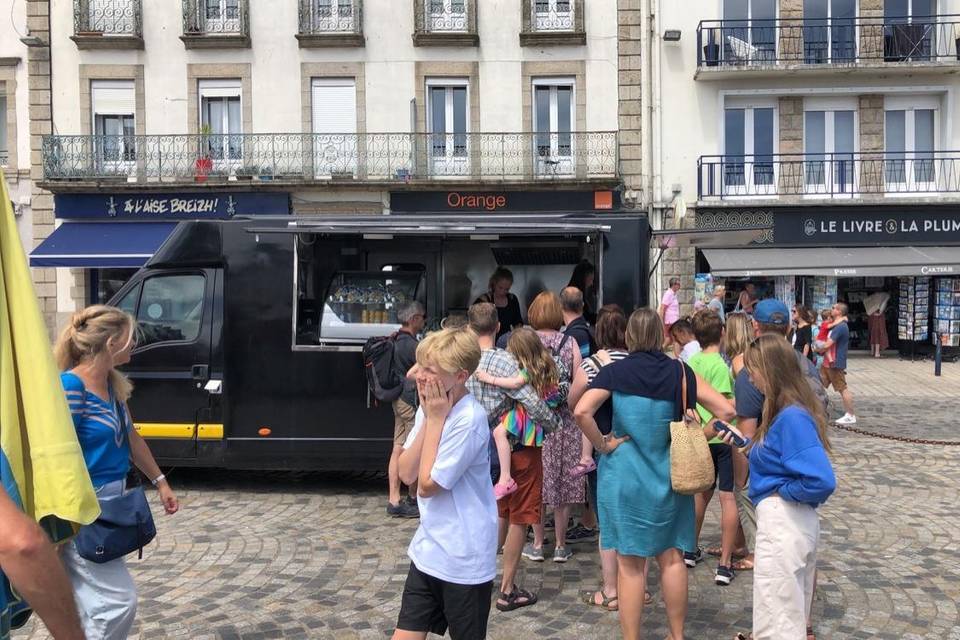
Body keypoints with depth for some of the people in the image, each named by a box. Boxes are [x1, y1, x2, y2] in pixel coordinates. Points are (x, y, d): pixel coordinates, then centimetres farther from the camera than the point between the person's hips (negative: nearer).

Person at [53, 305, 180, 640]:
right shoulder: (70, 387, -19)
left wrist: (160, 482, 21)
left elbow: (131, 437, 17)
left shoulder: (112, 385, 6)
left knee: (91, 605, 18)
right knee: (119, 600, -7)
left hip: (109, 504, 9)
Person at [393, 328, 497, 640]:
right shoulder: (430, 407, 2)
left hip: (463, 559, -7)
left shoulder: (469, 419, -22)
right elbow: (406, 473, -3)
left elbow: (427, 485, -19)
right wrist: (428, 418, -10)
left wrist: (436, 419, -18)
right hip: (427, 549, 7)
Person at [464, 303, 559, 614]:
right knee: (519, 518, 7)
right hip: (519, 448, -6)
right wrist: (555, 422, -8)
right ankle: (507, 590, 15)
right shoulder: (504, 362, -22)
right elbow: (532, 402, -24)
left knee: (501, 514, 23)